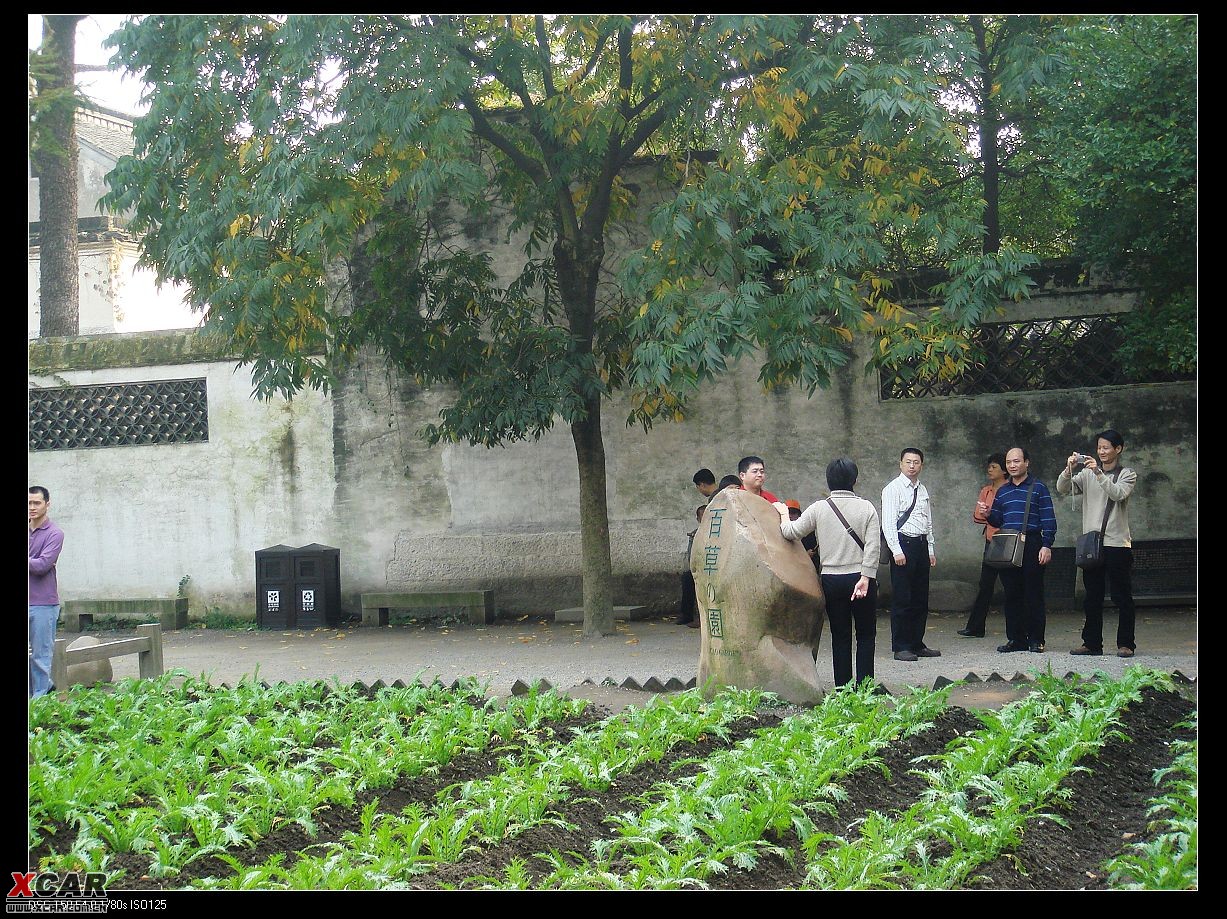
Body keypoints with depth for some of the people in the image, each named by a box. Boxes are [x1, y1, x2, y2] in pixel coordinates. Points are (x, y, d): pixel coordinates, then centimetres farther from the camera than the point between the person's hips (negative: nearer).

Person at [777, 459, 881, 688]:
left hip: (831, 580, 1)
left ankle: (842, 687, 9)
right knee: (866, 635, 8)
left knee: (840, 636, 9)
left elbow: (791, 532, 1)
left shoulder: (819, 508, -1)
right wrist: (865, 578, -11)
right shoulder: (866, 508, -2)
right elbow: (873, 546, -10)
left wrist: (784, 514, 20)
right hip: (860, 577, -1)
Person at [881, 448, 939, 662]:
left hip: (921, 545, 7)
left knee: (921, 598, 9)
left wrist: (931, 550, 14)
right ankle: (901, 648, 0)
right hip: (902, 543, -7)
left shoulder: (923, 491, 15)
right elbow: (888, 523, -12)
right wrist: (896, 551, -18)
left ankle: (917, 644, 17)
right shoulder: (893, 489, -6)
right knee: (901, 598, -4)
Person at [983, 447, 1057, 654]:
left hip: (1031, 546, -5)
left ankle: (1035, 640, 1)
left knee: (1033, 594, -4)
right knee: (1011, 594, 5)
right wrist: (988, 514, -2)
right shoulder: (1002, 491, 17)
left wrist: (1046, 545, -12)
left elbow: (1048, 520, -3)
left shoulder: (1038, 488, 2)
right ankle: (1015, 639, 10)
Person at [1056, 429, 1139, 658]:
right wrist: (1069, 469, -17)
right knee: (1092, 597, 7)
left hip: (1117, 544, -4)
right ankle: (1092, 643, 13)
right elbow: (1062, 489, 0)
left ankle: (1125, 644, 3)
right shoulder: (1087, 474, 13)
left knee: (1122, 596, -1)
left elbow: (1118, 493, -17)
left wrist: (1098, 473, -25)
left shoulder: (1127, 475, 3)